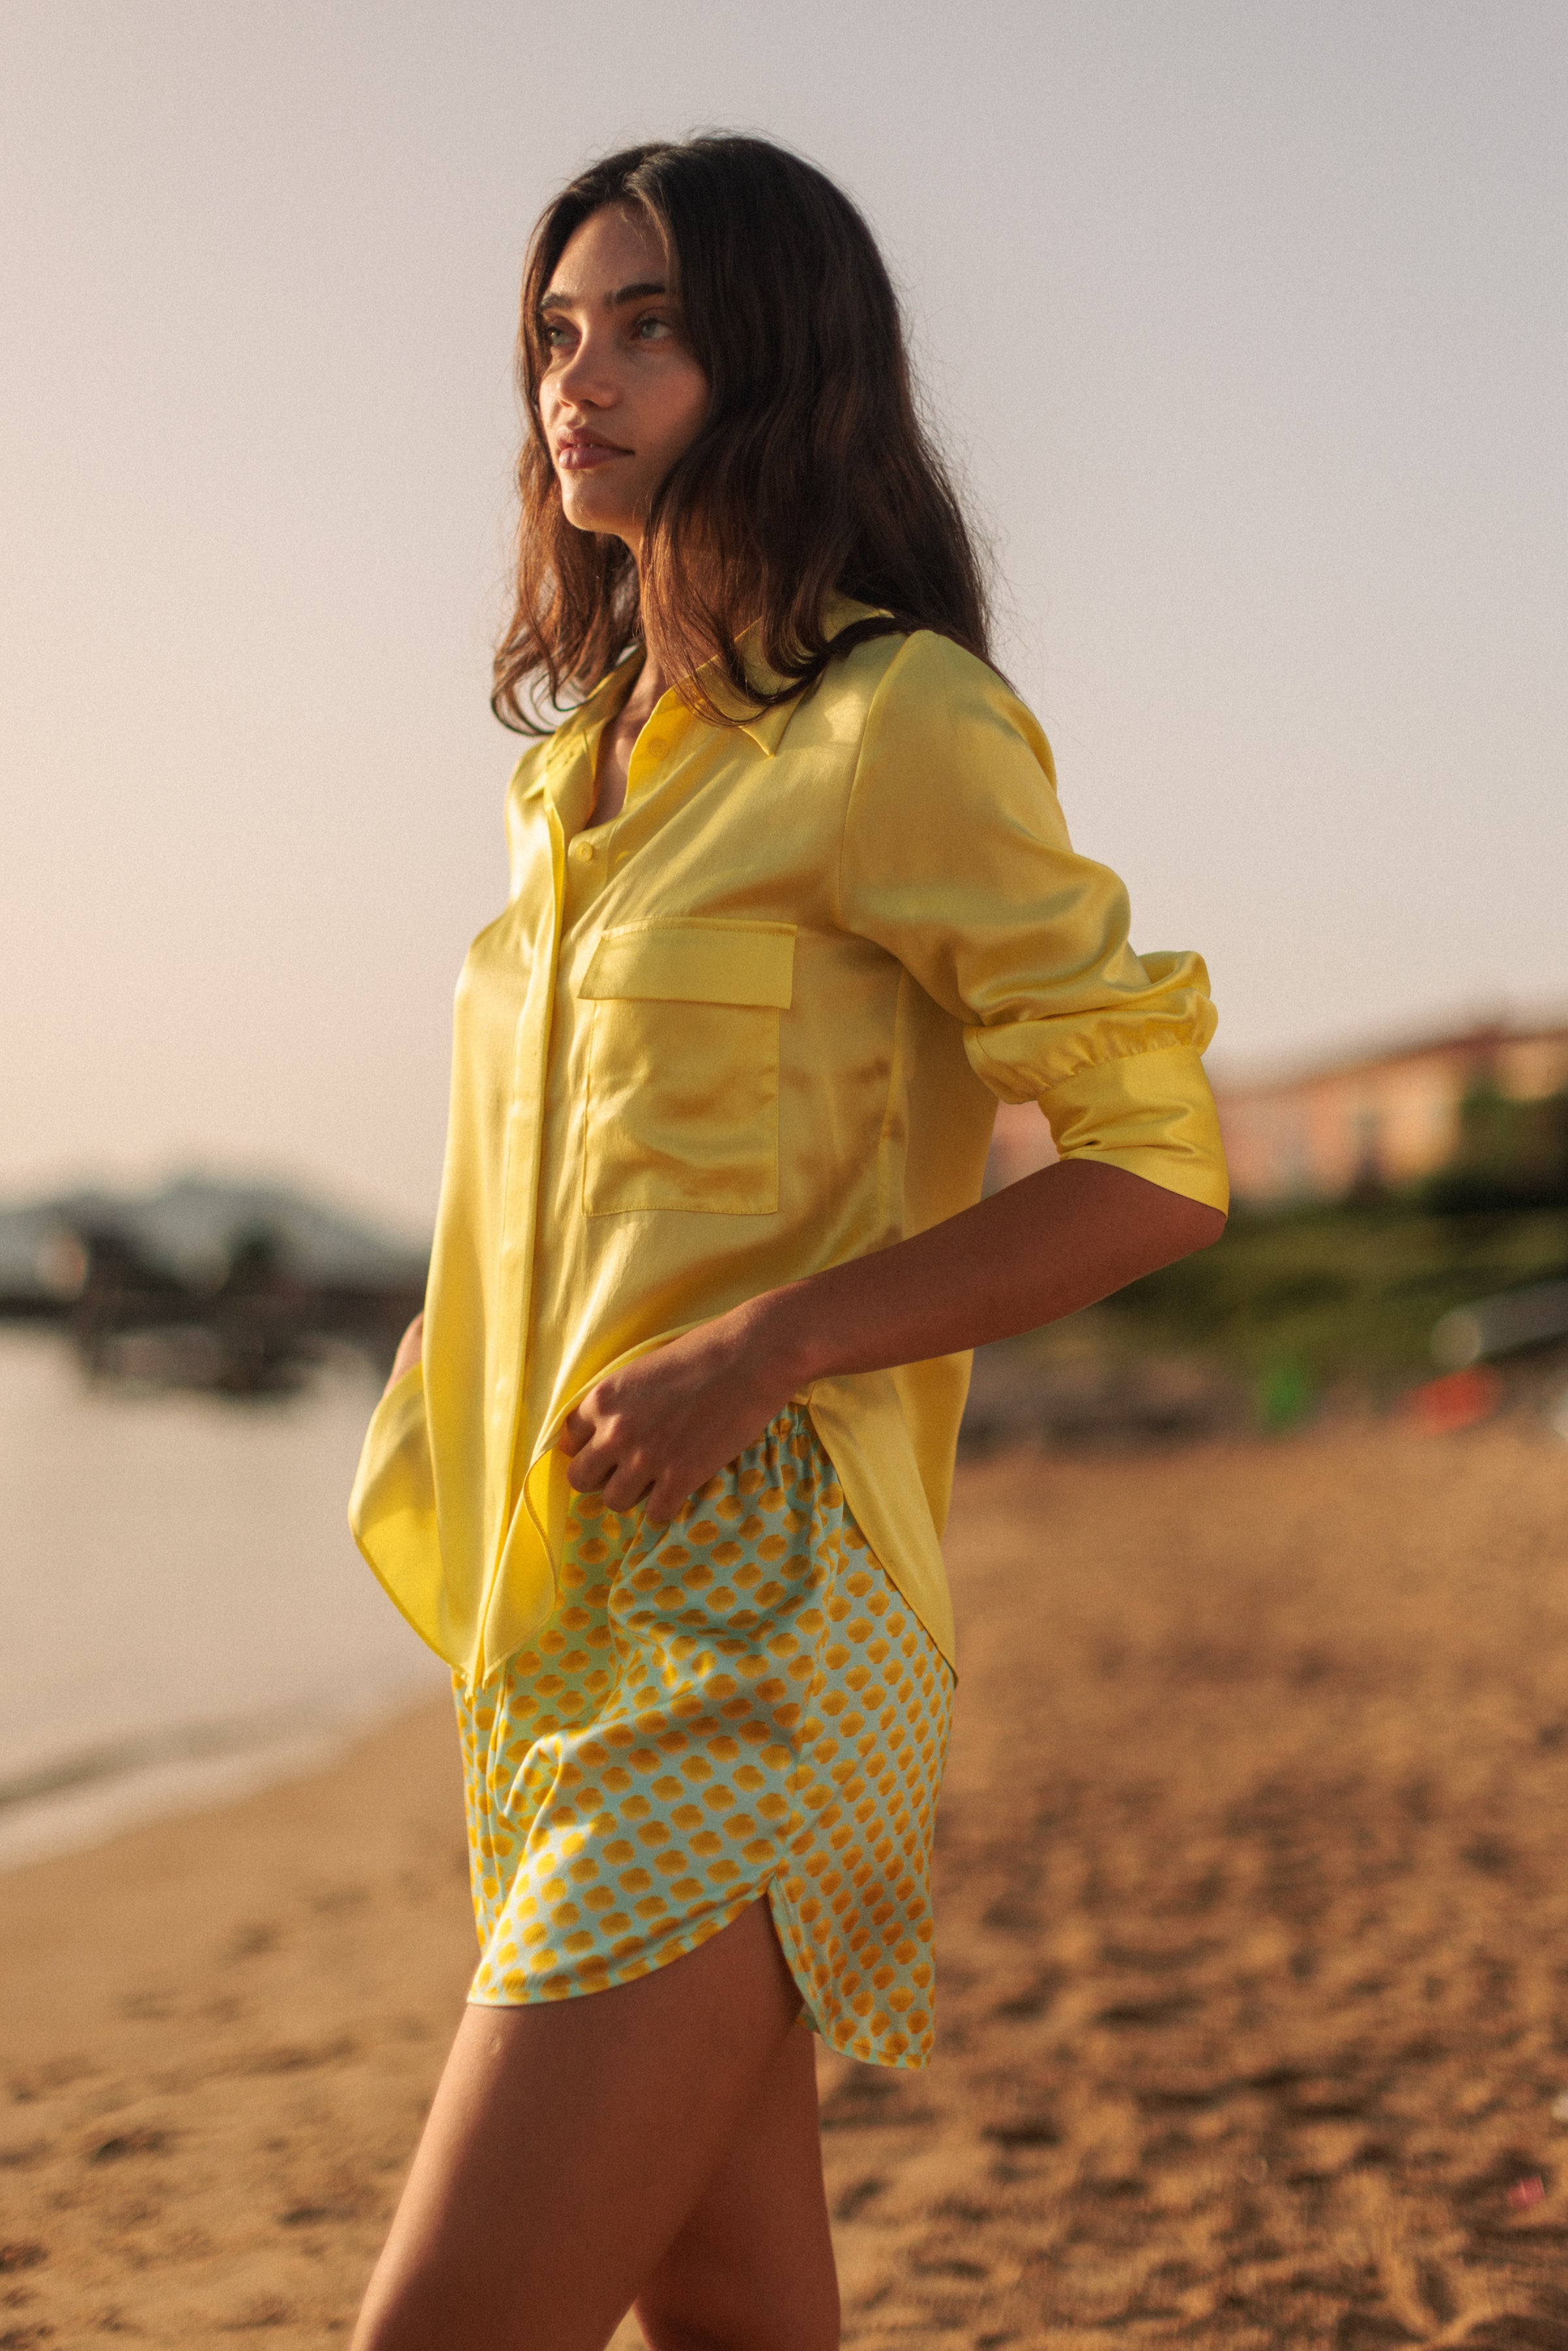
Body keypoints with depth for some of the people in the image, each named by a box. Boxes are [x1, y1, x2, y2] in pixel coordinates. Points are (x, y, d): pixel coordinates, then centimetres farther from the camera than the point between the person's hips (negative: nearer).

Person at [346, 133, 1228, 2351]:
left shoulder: (899, 728, -7)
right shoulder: (577, 768, 17)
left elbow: (1158, 1157, -9)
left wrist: (763, 1350, -18)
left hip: (750, 1631, -8)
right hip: (555, 1632, 8)